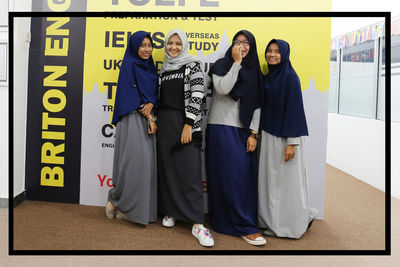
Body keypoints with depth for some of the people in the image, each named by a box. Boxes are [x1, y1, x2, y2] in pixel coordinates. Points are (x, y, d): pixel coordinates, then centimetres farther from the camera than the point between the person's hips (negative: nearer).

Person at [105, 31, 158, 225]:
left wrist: (151, 105, -9)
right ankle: (116, 201, 9)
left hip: (147, 119, 7)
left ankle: (141, 208, 10)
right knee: (133, 161, -10)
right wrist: (149, 118, -11)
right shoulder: (129, 65, -2)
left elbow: (155, 93, 14)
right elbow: (132, 96, -9)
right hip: (132, 119, -7)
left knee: (146, 163, 3)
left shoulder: (150, 67, 19)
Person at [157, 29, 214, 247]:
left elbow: (197, 96, -10)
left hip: (185, 123, -5)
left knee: (190, 171, -8)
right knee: (166, 168, 7)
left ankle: (197, 223, -5)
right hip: (164, 122, 5)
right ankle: (170, 211, 23)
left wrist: (188, 125, -17)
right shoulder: (163, 69, 15)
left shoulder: (193, 65, -1)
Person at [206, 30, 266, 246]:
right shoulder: (222, 65, 3)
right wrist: (236, 62, -12)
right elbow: (222, 89, -17)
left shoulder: (254, 72, 14)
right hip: (222, 128, -4)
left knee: (246, 176, 3)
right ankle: (244, 227, 0)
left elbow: (257, 105, 9)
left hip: (244, 131, 5)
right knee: (229, 177, -7)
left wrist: (253, 133, 1)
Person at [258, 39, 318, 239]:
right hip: (268, 135, 8)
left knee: (286, 180, 2)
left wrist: (291, 142, -20)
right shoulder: (268, 77, 12)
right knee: (270, 179, 13)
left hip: (284, 136, -8)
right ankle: (272, 221, 27)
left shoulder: (290, 76, -11)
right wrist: (260, 134, 14)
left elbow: (294, 108, -16)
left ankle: (291, 225, 17)